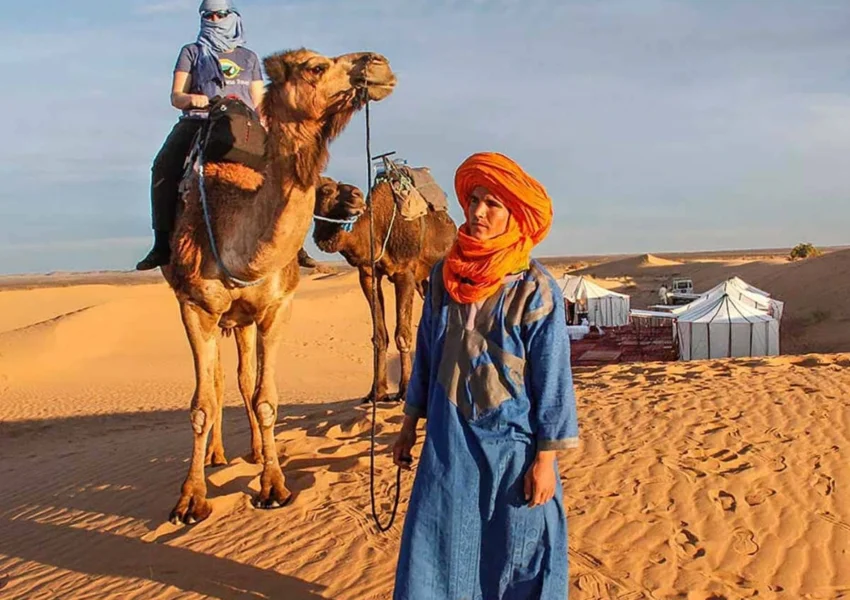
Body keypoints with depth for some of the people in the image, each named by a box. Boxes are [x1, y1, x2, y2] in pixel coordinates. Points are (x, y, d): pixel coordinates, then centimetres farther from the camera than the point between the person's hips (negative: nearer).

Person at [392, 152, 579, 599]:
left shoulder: (534, 288, -11)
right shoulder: (444, 274, 2)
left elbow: (552, 376, -9)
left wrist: (546, 459, -10)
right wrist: (409, 425, 14)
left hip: (510, 445, -4)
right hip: (448, 443, 4)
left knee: (516, 561, 10)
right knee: (433, 555, 10)